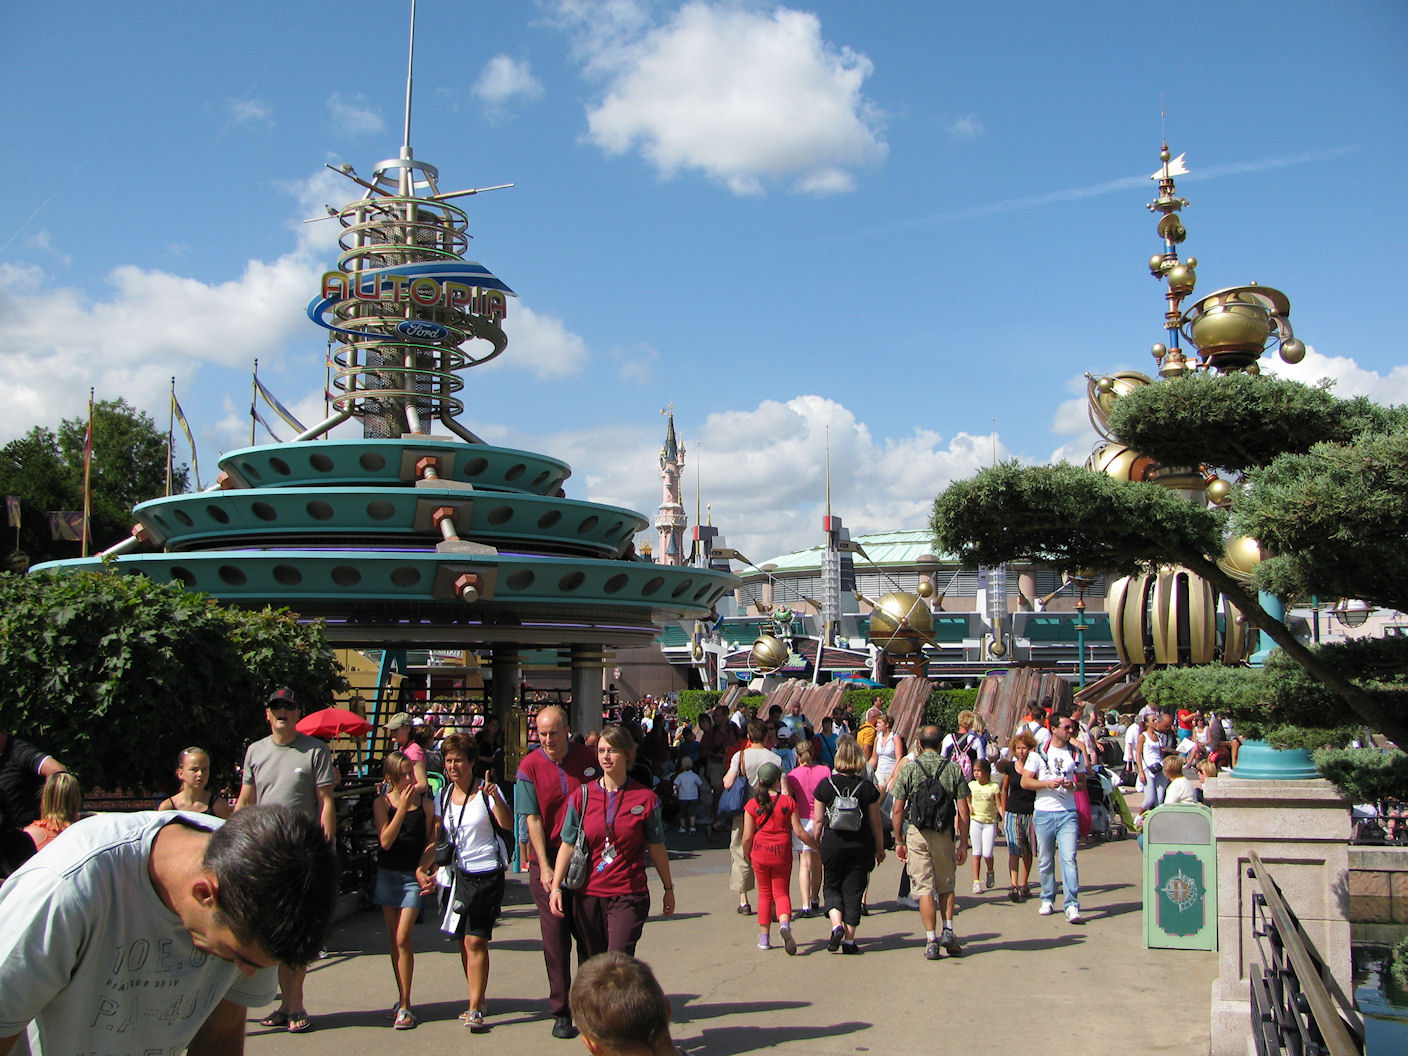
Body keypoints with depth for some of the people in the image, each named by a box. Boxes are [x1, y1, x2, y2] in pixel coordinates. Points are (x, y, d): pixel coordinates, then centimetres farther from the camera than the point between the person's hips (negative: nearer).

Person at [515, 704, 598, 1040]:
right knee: (555, 936, 2)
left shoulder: (589, 758, -1)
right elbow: (533, 819, -7)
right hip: (548, 860, -1)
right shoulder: (530, 766, -5)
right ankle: (561, 1012, 14)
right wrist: (545, 867, -14)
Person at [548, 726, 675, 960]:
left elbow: (657, 849, 7)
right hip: (587, 895, 3)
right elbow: (568, 845, 2)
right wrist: (556, 887, -5)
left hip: (629, 896, -2)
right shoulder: (582, 796, 3)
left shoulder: (646, 798, -1)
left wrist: (668, 889, 13)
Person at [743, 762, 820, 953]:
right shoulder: (788, 802, -5)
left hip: (760, 853, 1)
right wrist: (818, 847, 6)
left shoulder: (752, 804, -5)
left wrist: (747, 855, 13)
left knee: (764, 893, 16)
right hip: (782, 853, 0)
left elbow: (747, 837, -5)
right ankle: (784, 923, -19)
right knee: (781, 892, 10)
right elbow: (799, 832, -6)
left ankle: (764, 936, 14)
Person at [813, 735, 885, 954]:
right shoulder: (867, 787, -5)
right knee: (853, 891, 8)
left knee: (832, 887, 16)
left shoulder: (825, 785, -5)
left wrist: (815, 843, 13)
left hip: (832, 844, 0)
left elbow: (819, 820, 0)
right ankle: (849, 940, 9)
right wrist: (880, 848, 12)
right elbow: (875, 822, 0)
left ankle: (837, 925, -7)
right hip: (861, 844, 0)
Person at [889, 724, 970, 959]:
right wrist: (963, 843, 6)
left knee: (924, 888, 3)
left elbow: (897, 810, 0)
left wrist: (899, 841, 8)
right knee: (946, 886, 19)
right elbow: (963, 811, -1)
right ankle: (948, 930, 9)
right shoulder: (954, 769, 1)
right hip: (944, 834, 1)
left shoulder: (909, 769, 0)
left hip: (917, 834, -1)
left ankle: (931, 940, 1)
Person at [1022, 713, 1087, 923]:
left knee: (1069, 858, -11)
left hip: (1068, 813, 0)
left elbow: (1083, 781, 15)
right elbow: (1025, 781, 0)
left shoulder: (1077, 753, 10)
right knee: (1045, 860, 8)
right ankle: (1047, 900, 23)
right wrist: (1048, 783, -14)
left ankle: (1072, 905, -9)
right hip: (1043, 812, 0)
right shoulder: (1038, 752, 2)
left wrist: (1073, 785, -8)